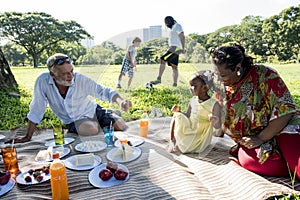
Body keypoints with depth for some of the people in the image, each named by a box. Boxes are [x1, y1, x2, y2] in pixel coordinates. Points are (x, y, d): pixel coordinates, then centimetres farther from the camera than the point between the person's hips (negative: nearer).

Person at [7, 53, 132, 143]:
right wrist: (28, 137, -7)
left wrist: (120, 101, -40)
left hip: (92, 110, 1)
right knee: (92, 130, -32)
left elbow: (105, 92, -20)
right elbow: (36, 111, -12)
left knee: (121, 126, -12)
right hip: (73, 121, 0)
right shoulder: (43, 82, -22)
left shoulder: (81, 80, -23)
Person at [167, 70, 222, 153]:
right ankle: (172, 141, -4)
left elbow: (217, 127, -18)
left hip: (201, 136, -4)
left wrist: (214, 121, -42)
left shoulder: (214, 104, -19)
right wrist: (178, 111, -9)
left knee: (186, 148, -24)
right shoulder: (193, 100, -3)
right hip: (188, 130, 5)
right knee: (177, 115, -15)